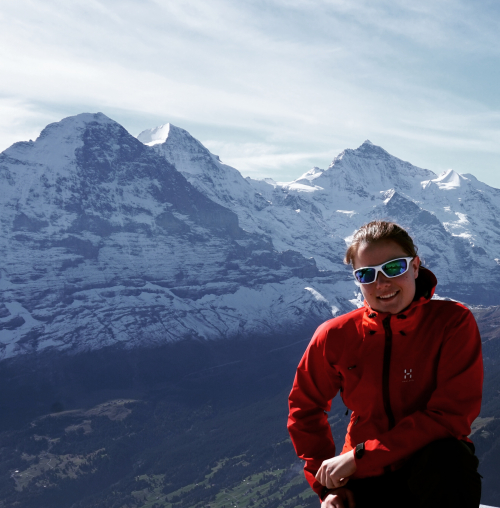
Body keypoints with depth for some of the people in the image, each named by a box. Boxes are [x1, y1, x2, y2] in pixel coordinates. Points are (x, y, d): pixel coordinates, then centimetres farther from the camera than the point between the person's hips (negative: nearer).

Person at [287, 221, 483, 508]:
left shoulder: (453, 322, -12)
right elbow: (305, 408, 9)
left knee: (448, 458, -34)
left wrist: (359, 455, -19)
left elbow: (451, 414, -18)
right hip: (364, 479, 2)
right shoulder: (337, 335, -4)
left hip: (434, 473, -1)